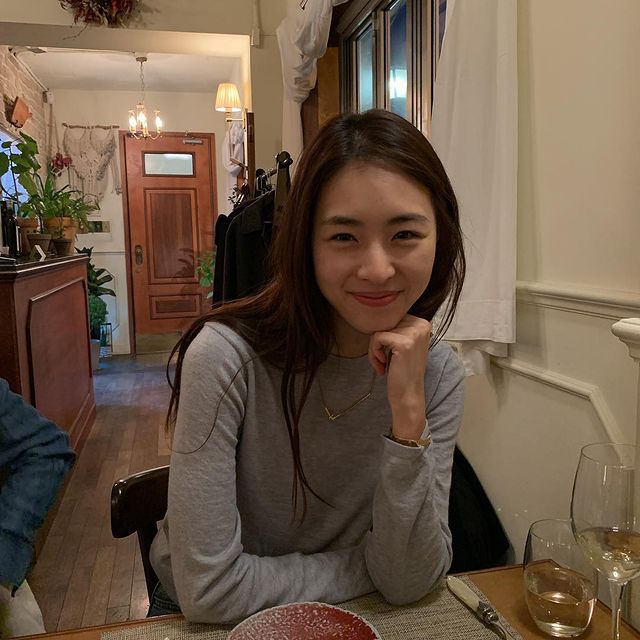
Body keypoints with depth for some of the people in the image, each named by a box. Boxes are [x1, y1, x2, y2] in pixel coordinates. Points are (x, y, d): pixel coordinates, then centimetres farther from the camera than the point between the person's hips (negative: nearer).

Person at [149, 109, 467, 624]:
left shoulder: (438, 373, -13)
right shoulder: (227, 355, -25)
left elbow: (409, 585, -15)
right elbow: (209, 592, -22)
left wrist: (408, 414, -28)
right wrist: (373, 565, -14)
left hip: (341, 619, 3)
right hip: (206, 618, -2)